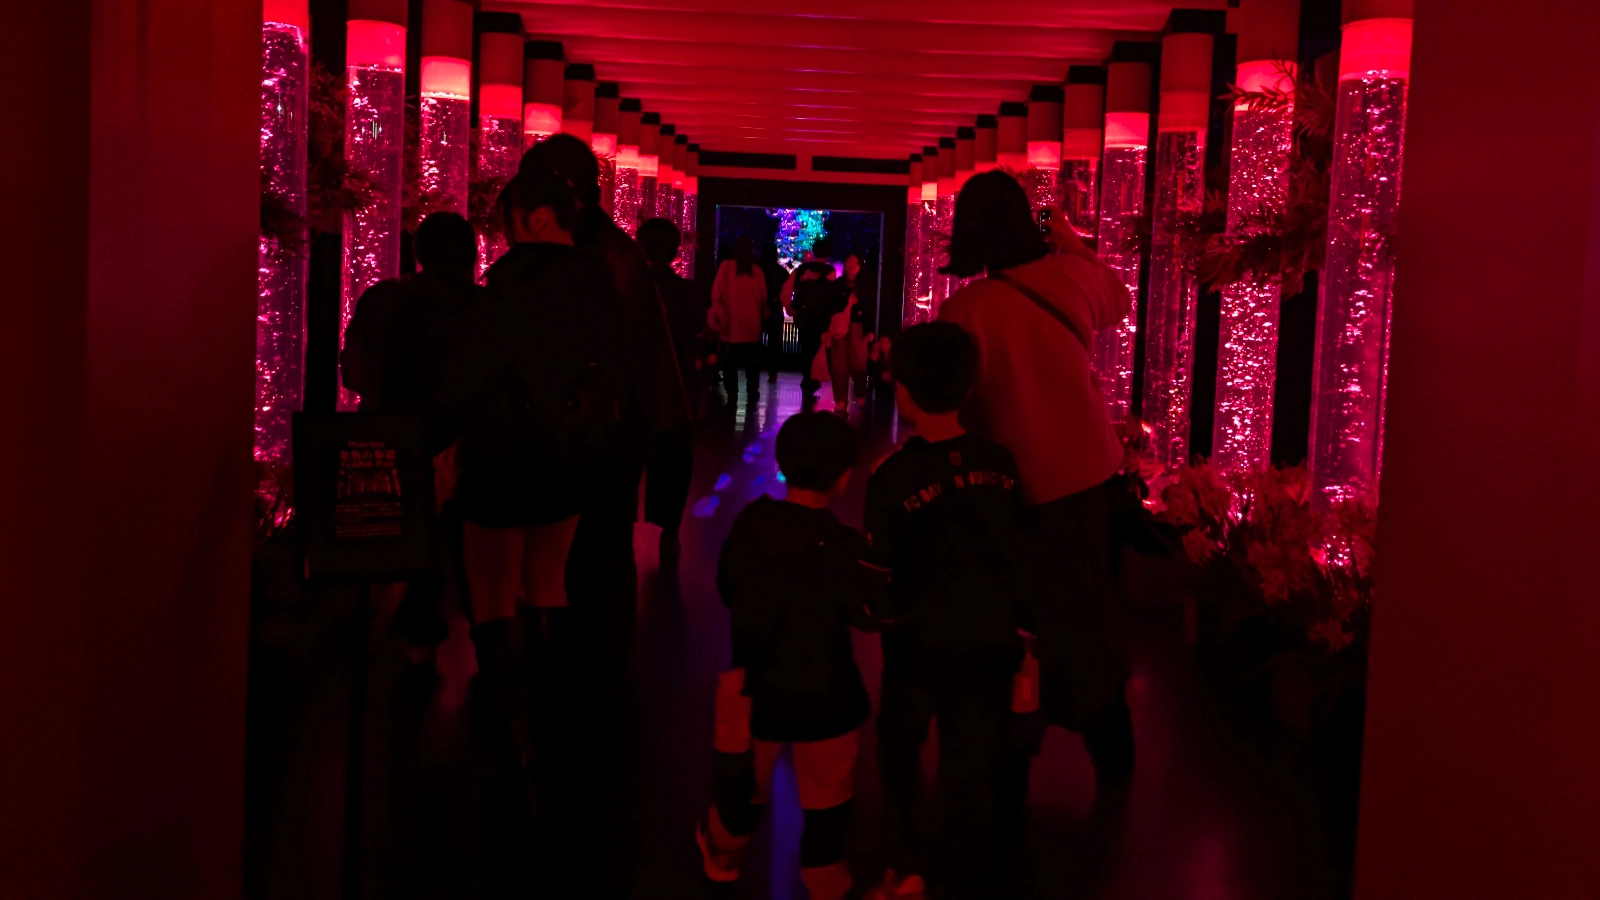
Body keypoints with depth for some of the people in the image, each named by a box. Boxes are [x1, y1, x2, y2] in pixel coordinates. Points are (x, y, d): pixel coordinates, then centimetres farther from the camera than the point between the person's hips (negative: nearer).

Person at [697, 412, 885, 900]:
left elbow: (727, 589, 3)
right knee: (828, 798, 16)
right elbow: (872, 614, -12)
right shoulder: (841, 546, -24)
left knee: (745, 779, 27)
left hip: (758, 685, 4)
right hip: (822, 695, -4)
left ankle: (720, 850, 51)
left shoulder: (751, 521, -12)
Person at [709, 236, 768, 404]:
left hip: (730, 323, -1)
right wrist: (763, 316, 15)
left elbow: (717, 294, -6)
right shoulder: (757, 270, -1)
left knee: (730, 360, 4)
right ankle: (752, 391, 9)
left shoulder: (726, 267, -4)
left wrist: (718, 315, 3)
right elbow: (763, 298, 2)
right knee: (752, 360, 11)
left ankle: (732, 393, -2)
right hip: (751, 323, 1)